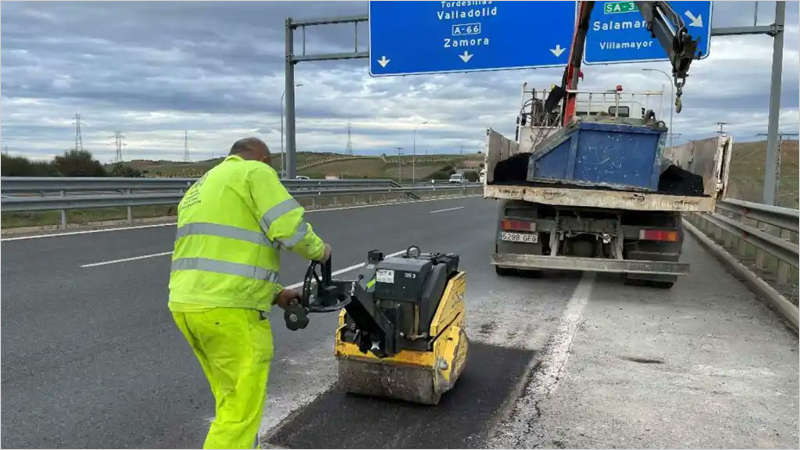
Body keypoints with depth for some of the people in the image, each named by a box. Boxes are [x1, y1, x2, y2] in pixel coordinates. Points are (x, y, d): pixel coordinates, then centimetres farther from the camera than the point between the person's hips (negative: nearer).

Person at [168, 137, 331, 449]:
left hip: (186, 304, 9)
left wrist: (274, 294, 24)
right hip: (228, 309, -9)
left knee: (231, 399, 22)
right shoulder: (255, 173, 0)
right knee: (242, 408, 1)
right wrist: (319, 250, 7)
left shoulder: (200, 188, 27)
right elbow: (289, 228, -13)